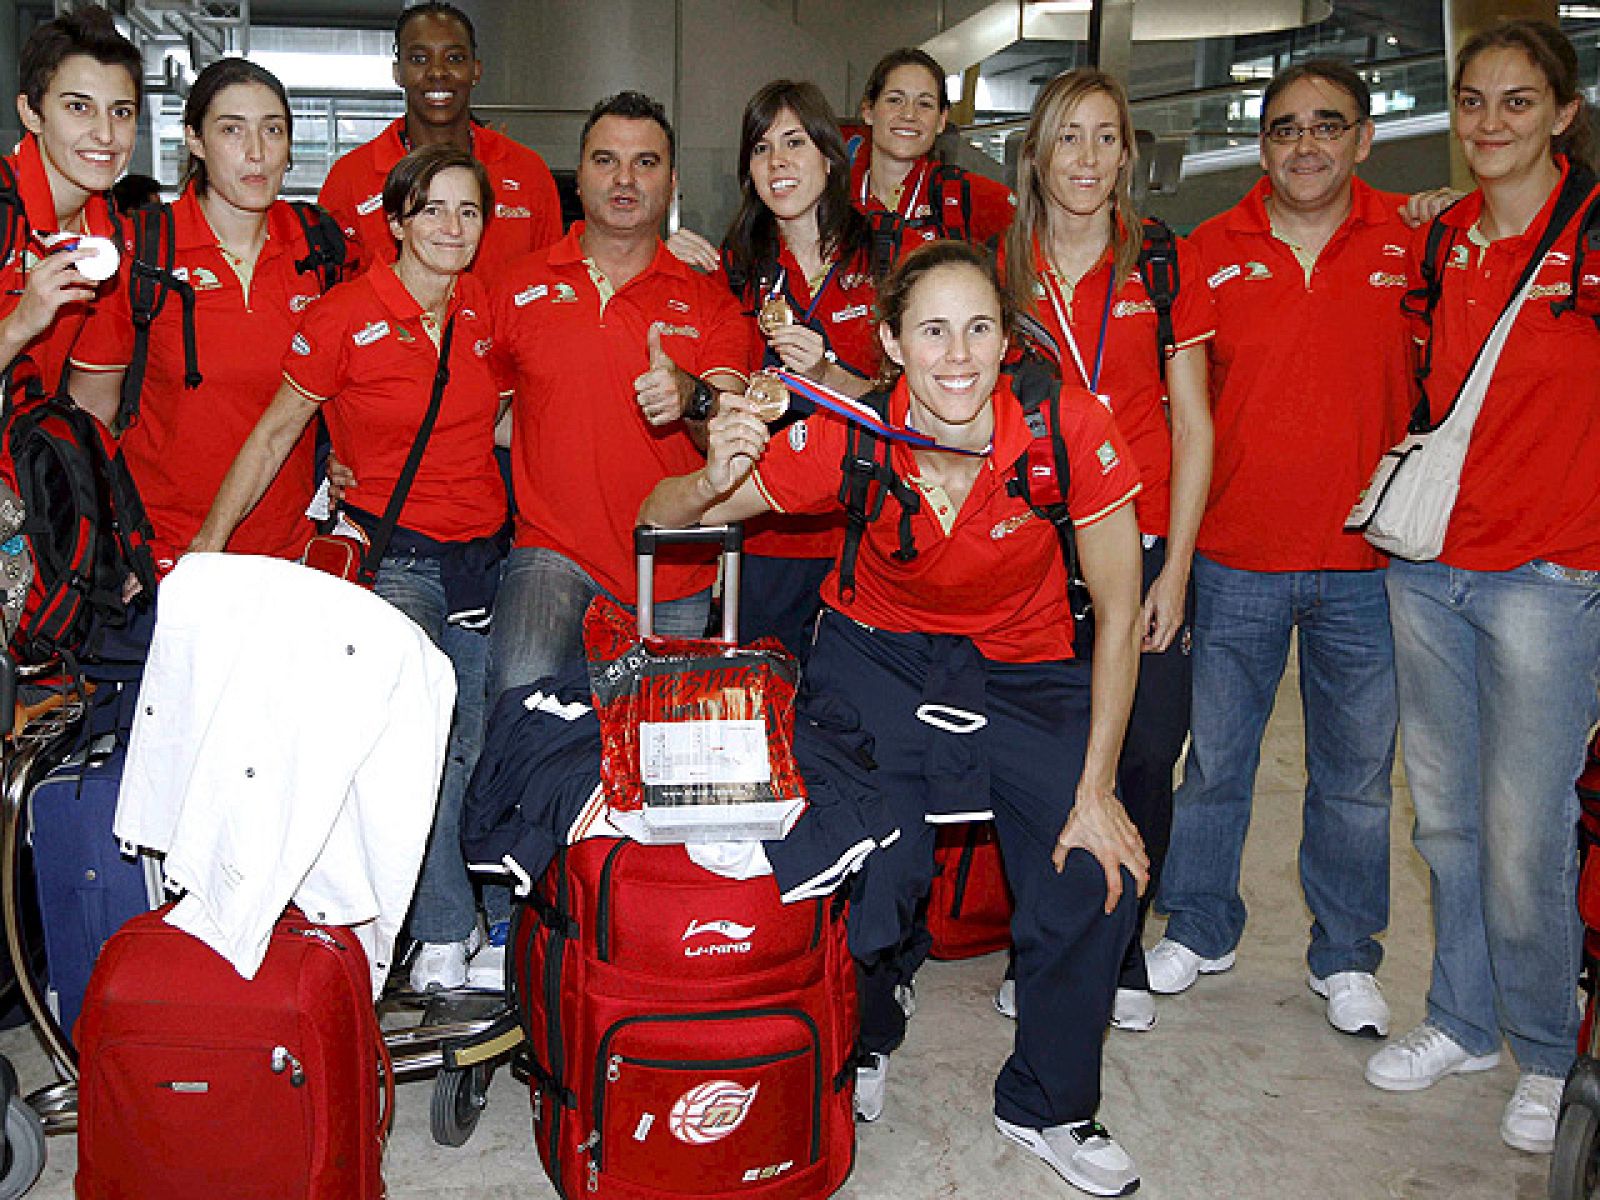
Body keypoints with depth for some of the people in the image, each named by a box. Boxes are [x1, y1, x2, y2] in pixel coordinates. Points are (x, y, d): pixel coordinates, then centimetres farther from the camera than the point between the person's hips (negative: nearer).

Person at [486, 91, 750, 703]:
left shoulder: (709, 299, 4)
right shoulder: (523, 285, 6)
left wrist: (692, 399, -30)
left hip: (678, 574, 1)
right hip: (554, 553, -1)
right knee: (523, 692, -27)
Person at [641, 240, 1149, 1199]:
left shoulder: (1068, 428, -23)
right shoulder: (852, 441, -21)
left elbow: (1119, 613, -14)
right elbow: (664, 520, -14)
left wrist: (1096, 789, -17)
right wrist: (712, 481, -38)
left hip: (1023, 672, 1)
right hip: (879, 660, 0)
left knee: (1098, 868, -15)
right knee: (866, 865, -19)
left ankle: (1048, 1105, 14)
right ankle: (862, 1043, 19)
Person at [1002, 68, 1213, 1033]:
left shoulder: (1166, 265, 4)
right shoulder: (1001, 267, 6)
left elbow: (1192, 425, 3)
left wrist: (1175, 567, -3)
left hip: (1141, 546, 0)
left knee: (1144, 754, 0)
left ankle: (1119, 952, 21)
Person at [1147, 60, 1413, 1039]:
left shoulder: (1412, 241, 0)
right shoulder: (1210, 252, 1)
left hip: (1365, 562, 0)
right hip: (1234, 559, 0)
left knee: (1356, 774, 11)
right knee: (1213, 757, 11)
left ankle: (1346, 955, 30)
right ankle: (1201, 929, 32)